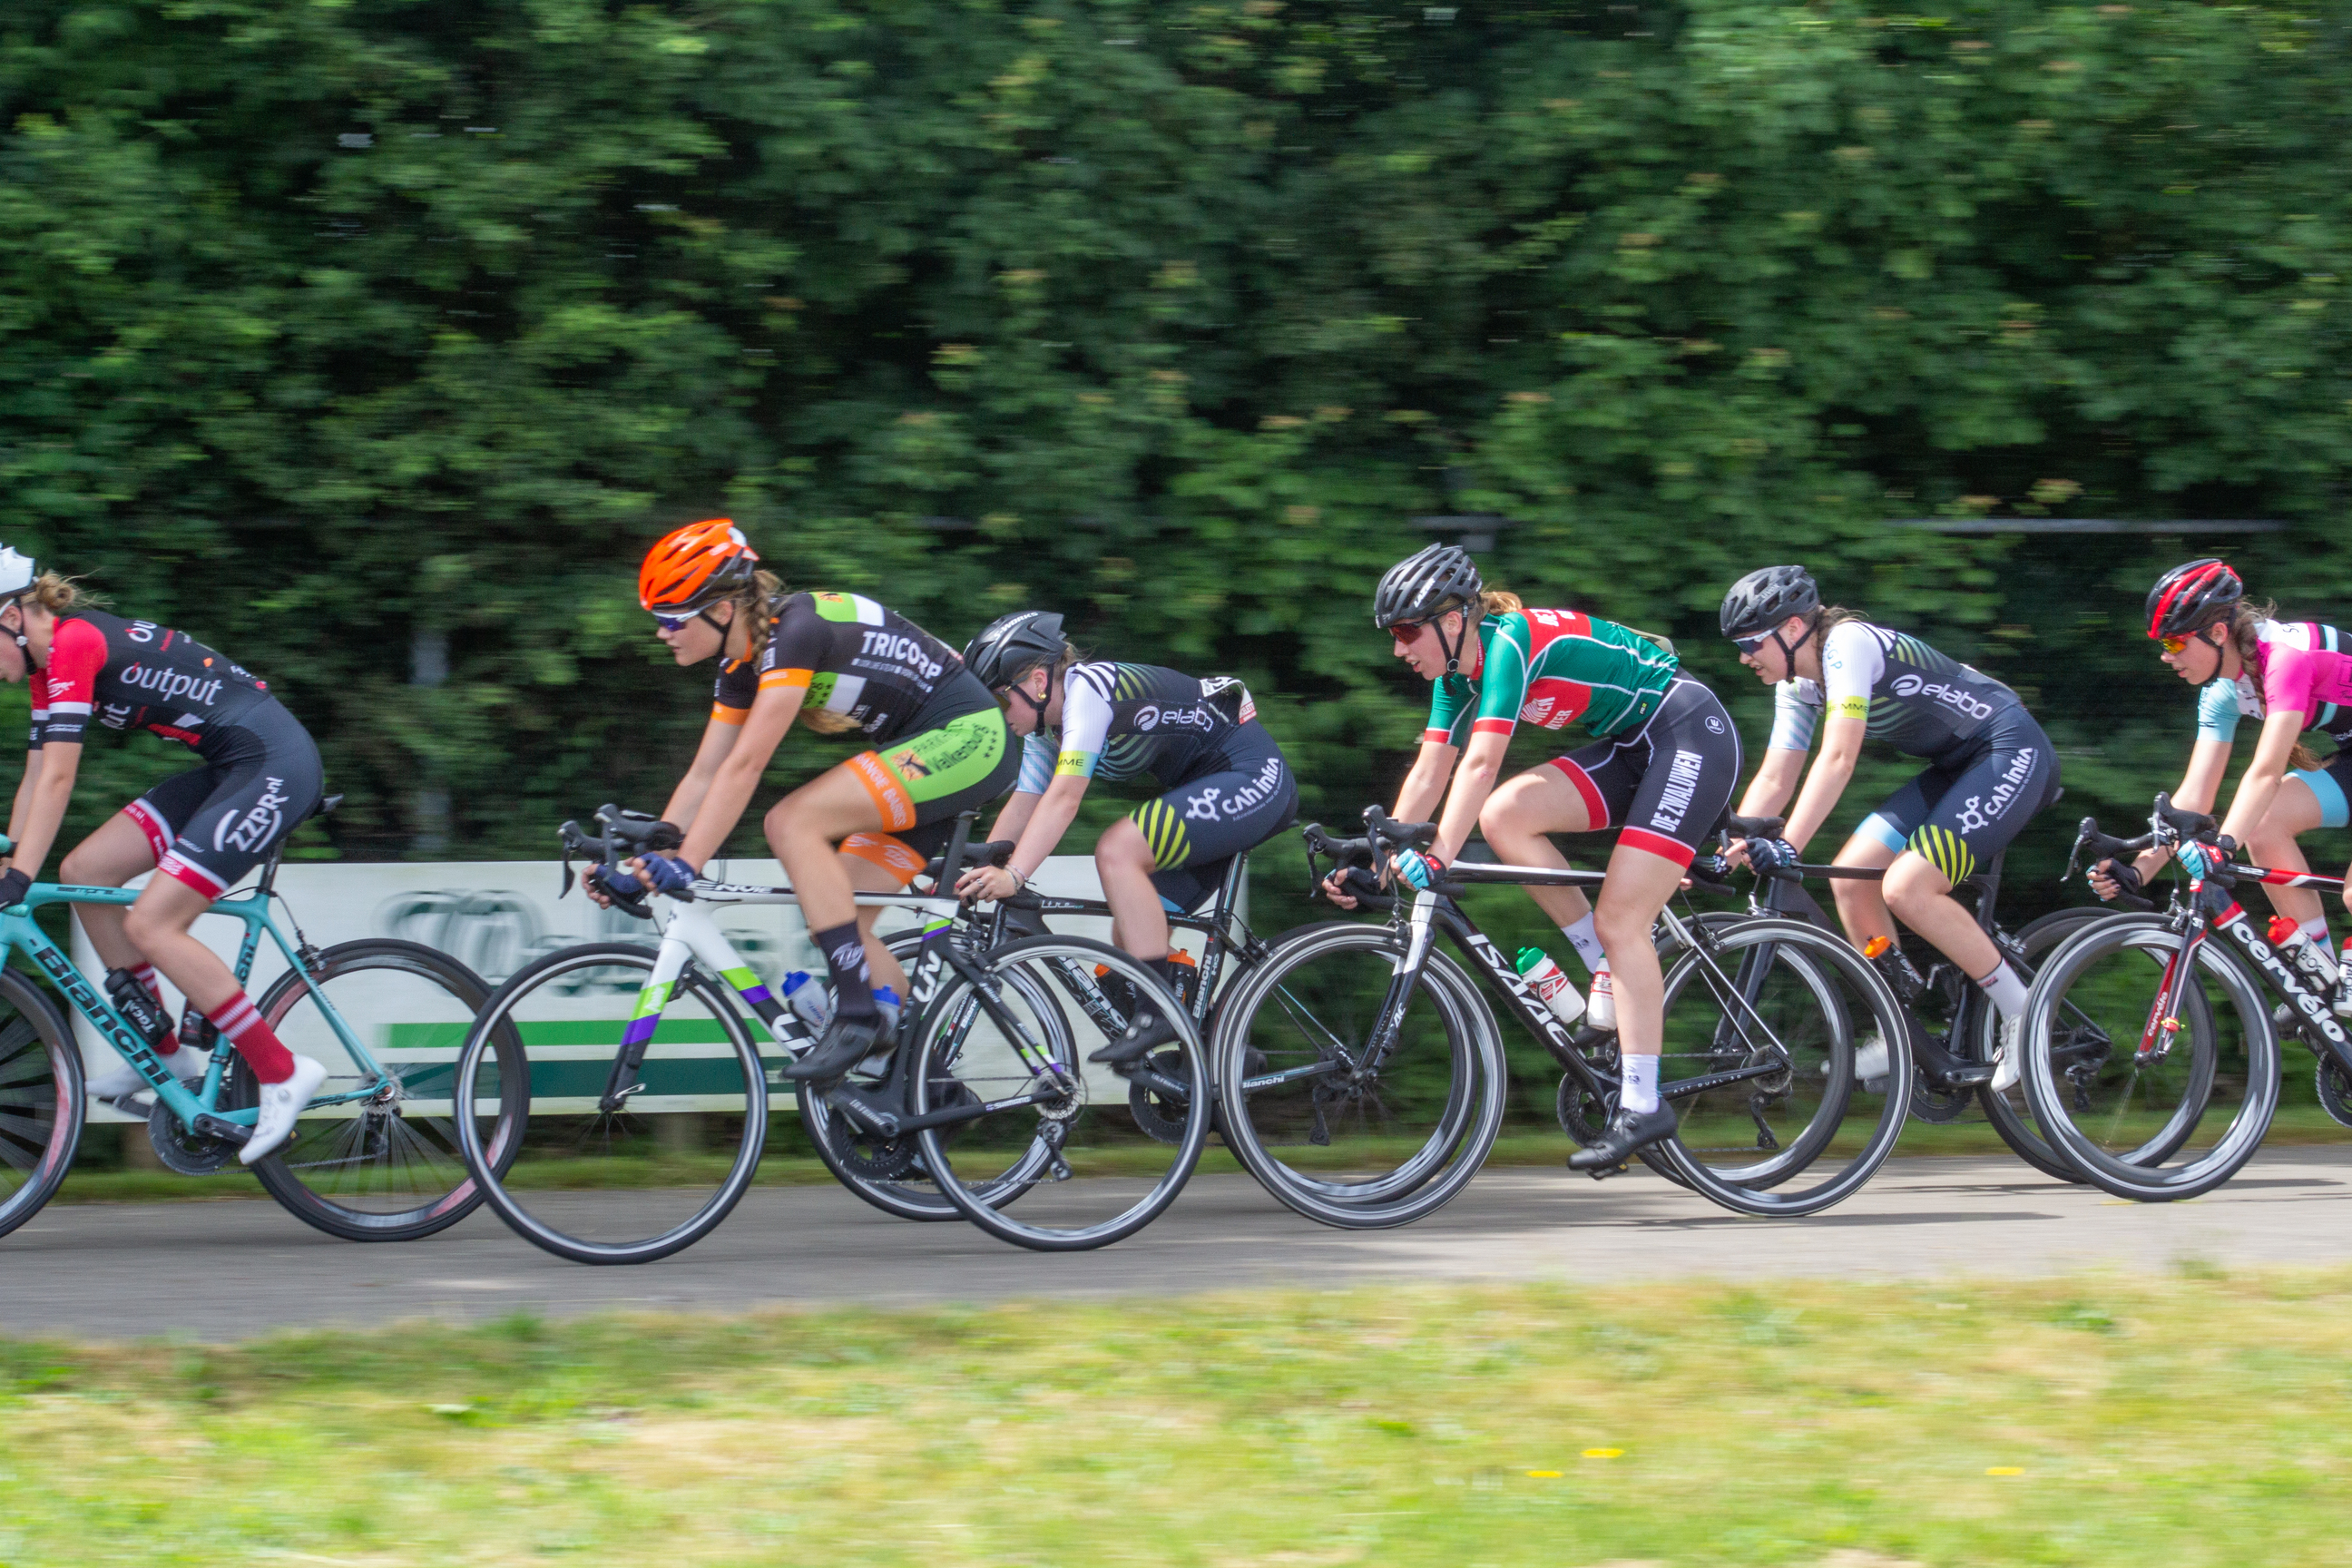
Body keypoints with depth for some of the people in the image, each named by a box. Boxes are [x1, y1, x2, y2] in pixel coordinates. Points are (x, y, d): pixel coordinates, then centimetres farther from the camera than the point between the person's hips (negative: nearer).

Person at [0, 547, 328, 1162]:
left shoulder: (75, 644, -17)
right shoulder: (53, 663, 12)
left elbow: (57, 780, -22)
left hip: (275, 766, -10)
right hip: (229, 769, 10)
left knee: (150, 925, -15)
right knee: (84, 871, 5)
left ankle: (283, 1073, -9)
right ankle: (163, 1050, 14)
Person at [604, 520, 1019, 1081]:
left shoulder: (794, 630, -22)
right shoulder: (743, 663, 6)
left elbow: (745, 767, -27)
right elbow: (704, 777, 12)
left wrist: (685, 865, -28)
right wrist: (642, 859, 4)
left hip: (967, 738, -10)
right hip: (923, 747, 10)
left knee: (792, 822, -22)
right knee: (841, 925, 3)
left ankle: (858, 1015, -21)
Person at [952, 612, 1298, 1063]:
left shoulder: (1087, 689, -22)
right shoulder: (1046, 726, 7)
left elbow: (1064, 798, -31)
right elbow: (1022, 806, 8)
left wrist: (1013, 875, -38)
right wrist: (973, 876, -3)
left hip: (1254, 779, -10)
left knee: (1117, 851, -26)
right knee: (1130, 934, 3)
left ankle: (1160, 1012, -25)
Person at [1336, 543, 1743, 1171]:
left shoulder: (1509, 643, -23)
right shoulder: (1459, 673, 3)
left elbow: (1481, 764, -32)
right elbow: (1430, 772, 5)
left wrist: (1437, 859, -37)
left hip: (1693, 736, -9)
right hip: (1632, 746, 9)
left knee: (1619, 920, -14)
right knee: (1504, 816, -11)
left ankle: (1642, 1105, -10)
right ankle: (1612, 978, -2)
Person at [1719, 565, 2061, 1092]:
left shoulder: (1848, 644, -22)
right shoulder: (1798, 685, 6)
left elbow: (1837, 760, -31)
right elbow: (1774, 780, 8)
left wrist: (1787, 847, -37)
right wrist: (1728, 852, -4)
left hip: (2012, 752, -10)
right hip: (1957, 766, 10)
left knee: (1906, 888, -22)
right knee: (1850, 877, -1)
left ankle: (2023, 1011, -10)